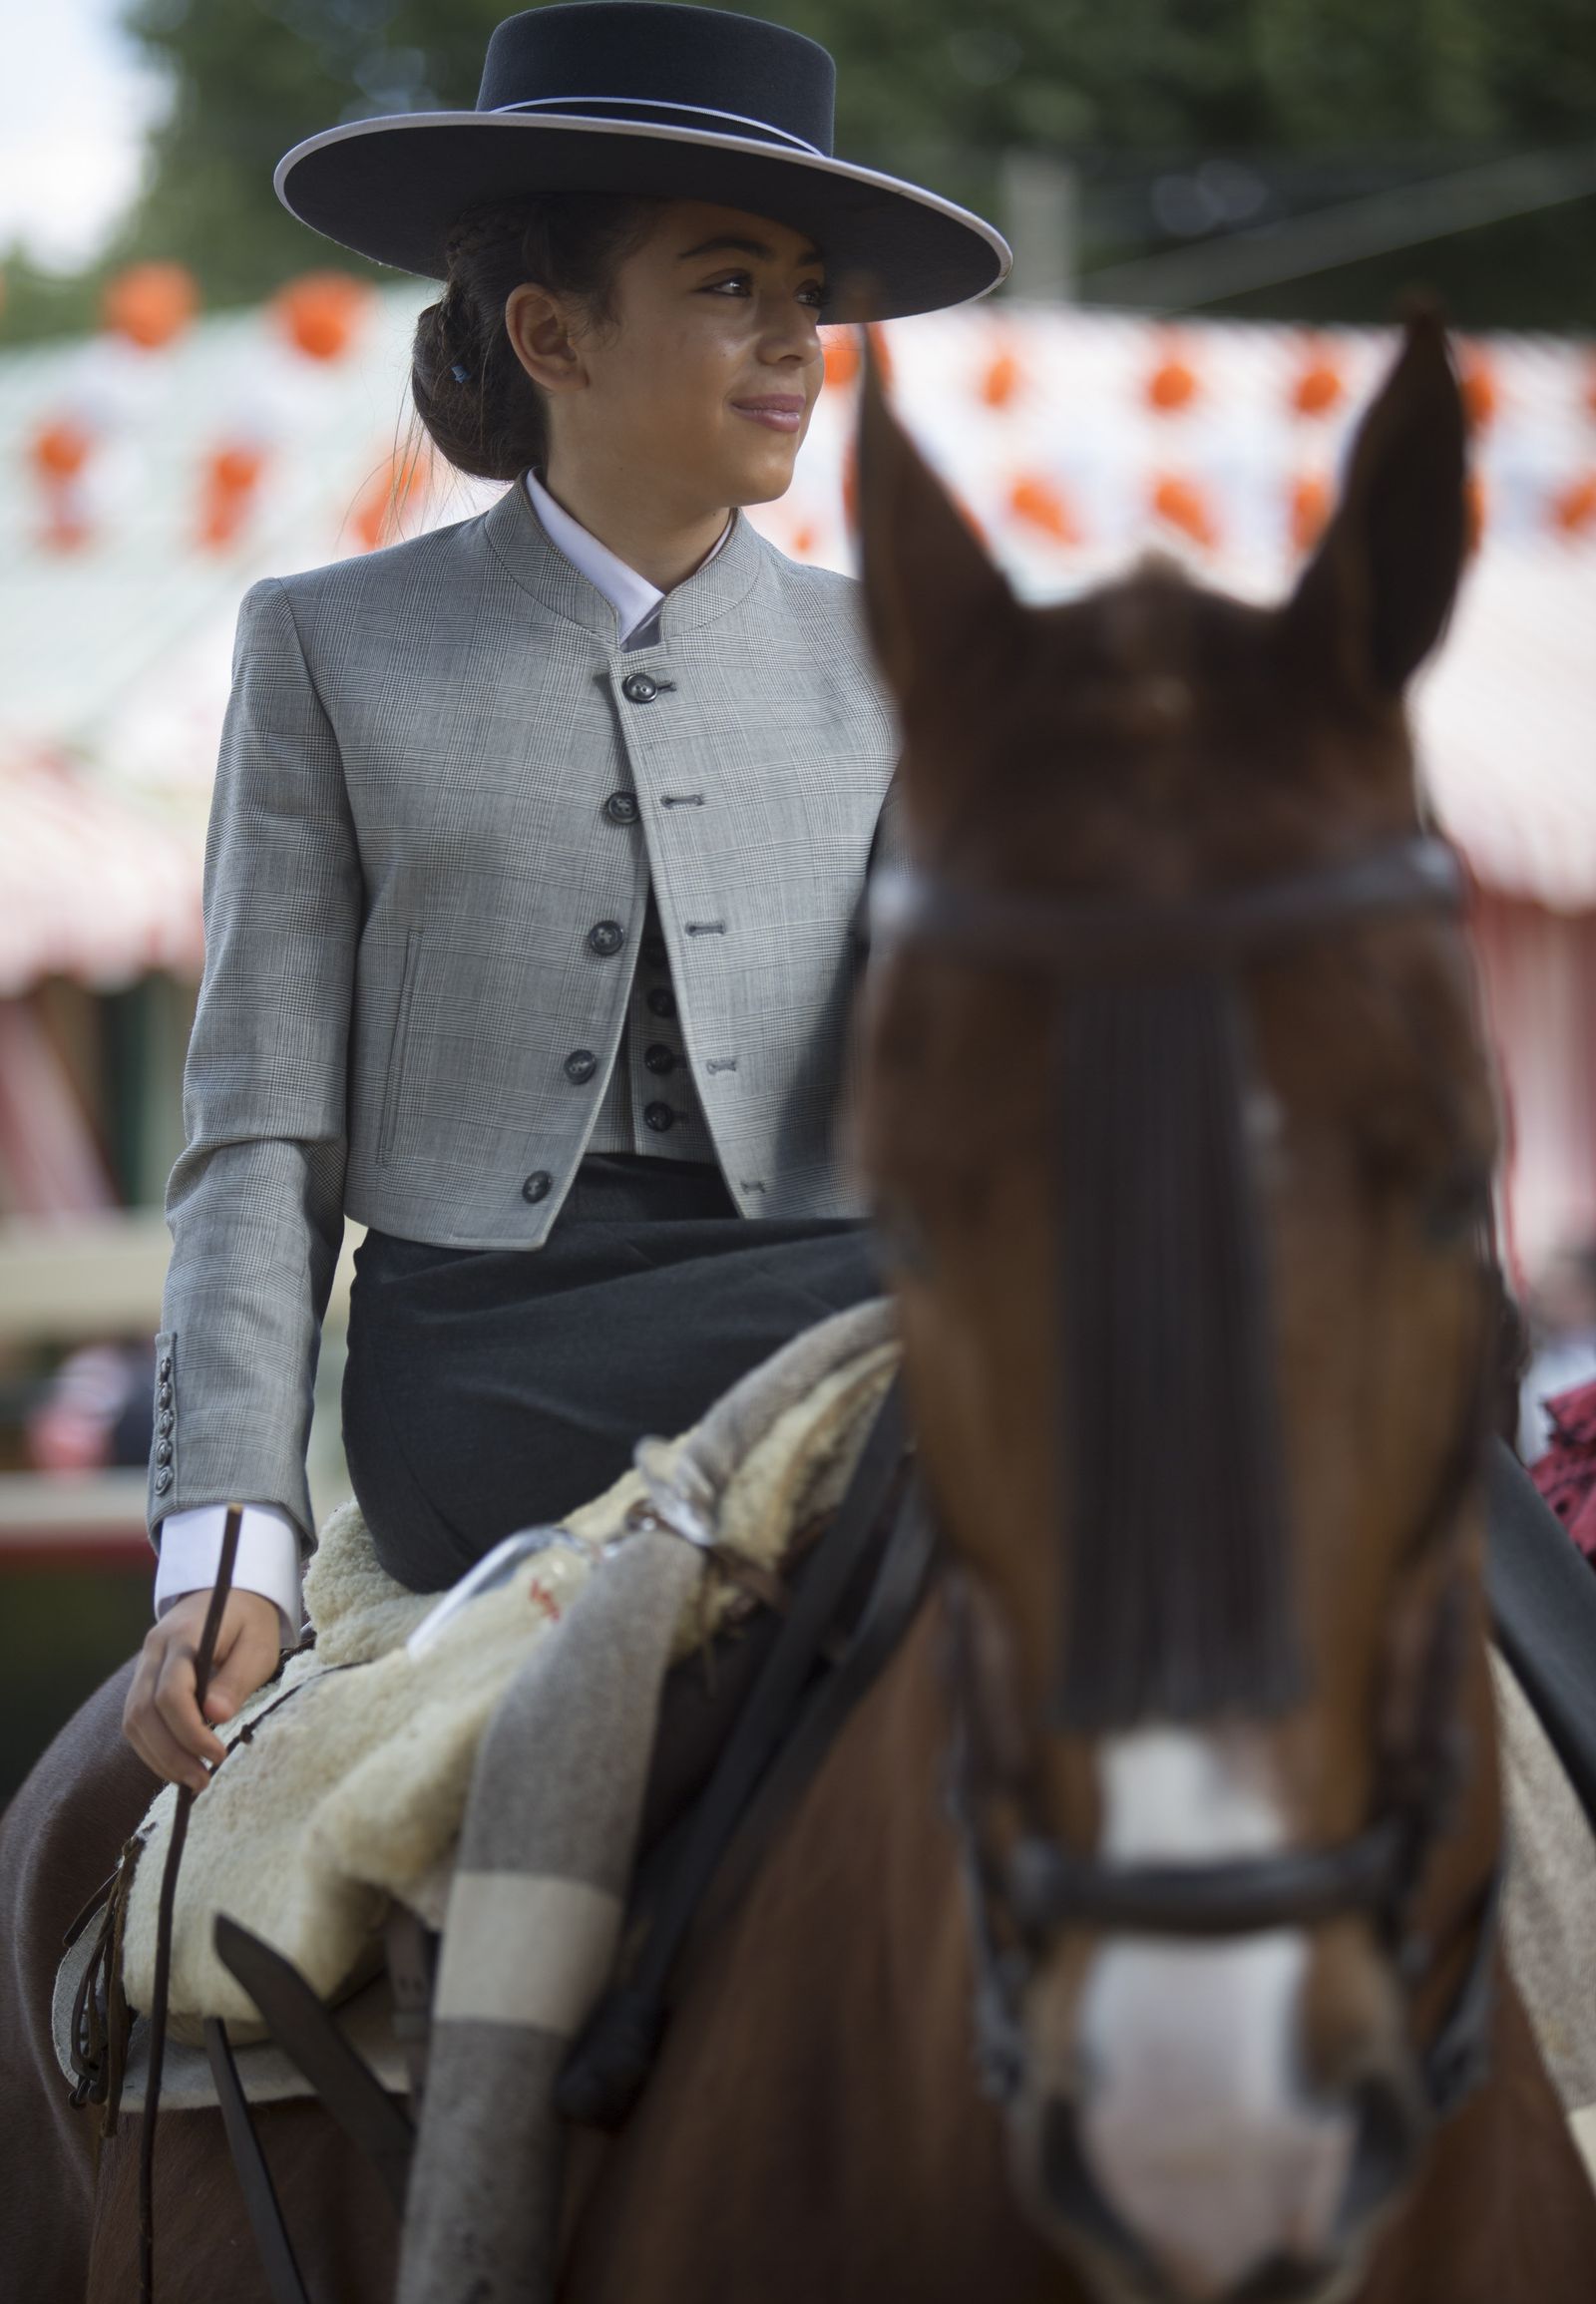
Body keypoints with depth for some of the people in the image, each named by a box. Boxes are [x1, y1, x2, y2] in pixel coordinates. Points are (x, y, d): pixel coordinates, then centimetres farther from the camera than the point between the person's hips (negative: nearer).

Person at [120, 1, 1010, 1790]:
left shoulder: (881, 674, 16)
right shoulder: (332, 652, 10)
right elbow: (261, 1138, 6)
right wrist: (224, 1546, -5)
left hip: (811, 1319, 4)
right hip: (476, 1375, -3)